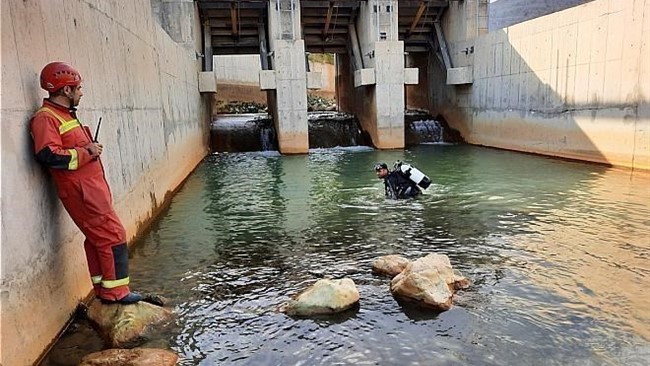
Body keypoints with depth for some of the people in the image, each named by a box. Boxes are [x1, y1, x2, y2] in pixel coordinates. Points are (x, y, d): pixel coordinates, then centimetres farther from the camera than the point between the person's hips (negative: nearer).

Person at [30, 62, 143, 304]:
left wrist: (91, 149, 8)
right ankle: (116, 292, 2)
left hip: (92, 186, 10)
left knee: (97, 238, 14)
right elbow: (48, 155, -24)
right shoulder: (45, 118, -12)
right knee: (113, 236, -7)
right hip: (80, 191, -10)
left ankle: (103, 289, 24)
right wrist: (86, 152, -17)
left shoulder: (65, 114, 18)